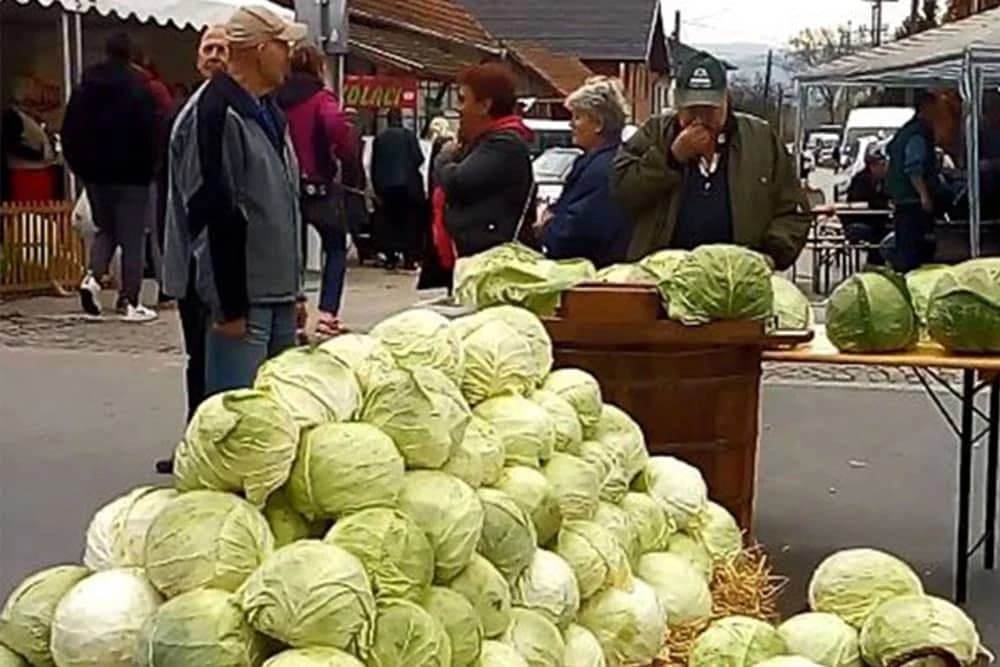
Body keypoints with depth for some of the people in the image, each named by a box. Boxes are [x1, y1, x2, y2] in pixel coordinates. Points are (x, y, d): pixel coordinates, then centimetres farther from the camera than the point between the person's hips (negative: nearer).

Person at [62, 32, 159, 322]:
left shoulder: (84, 88, 6)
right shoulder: (139, 89, -11)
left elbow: (70, 133, 8)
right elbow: (150, 135, -13)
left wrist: (81, 168, 14)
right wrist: (149, 170, -1)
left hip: (96, 175, 5)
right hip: (131, 176, -5)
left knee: (105, 230, 19)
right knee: (133, 238, 1)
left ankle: (93, 276, -5)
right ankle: (129, 301, 1)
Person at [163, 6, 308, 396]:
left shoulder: (267, 112, 17)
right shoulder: (216, 114, -14)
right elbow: (214, 215, -19)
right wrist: (230, 305, -20)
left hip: (276, 294, 10)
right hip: (242, 298, -9)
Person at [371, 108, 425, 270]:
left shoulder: (379, 138, 5)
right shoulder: (409, 135, -3)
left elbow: (374, 165, 5)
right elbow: (419, 158, -6)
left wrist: (377, 187, 12)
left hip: (386, 185, 2)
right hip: (407, 184, -2)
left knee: (389, 222, 8)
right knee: (408, 222, 3)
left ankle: (390, 258, 6)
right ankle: (409, 258, -1)